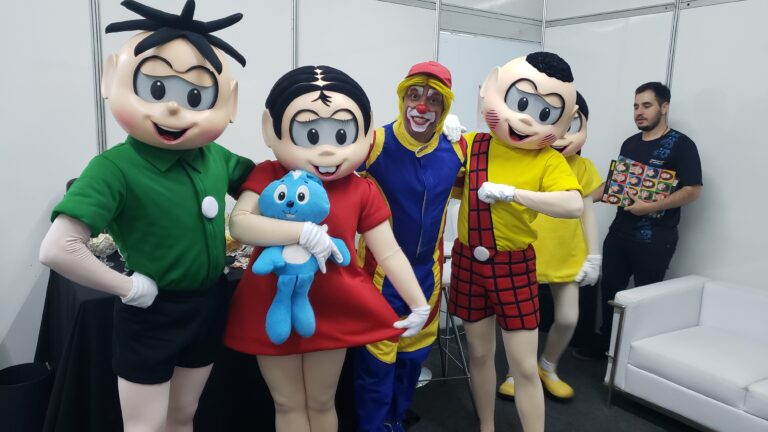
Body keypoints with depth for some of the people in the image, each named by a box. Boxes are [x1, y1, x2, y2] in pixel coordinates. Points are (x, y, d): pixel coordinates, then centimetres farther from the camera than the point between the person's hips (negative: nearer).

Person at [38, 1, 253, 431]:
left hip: (208, 306, 5)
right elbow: (58, 249, -29)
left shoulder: (215, 156, -6)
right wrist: (129, 287, -20)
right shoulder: (116, 167, -23)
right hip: (150, 315, -5)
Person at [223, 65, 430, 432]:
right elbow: (238, 225, -24)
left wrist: (419, 304, -2)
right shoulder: (268, 176, -9)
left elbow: (390, 254, -2)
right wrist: (303, 232, -33)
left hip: (331, 308, 0)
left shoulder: (361, 191, -8)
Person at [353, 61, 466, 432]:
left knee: (414, 355, 19)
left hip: (427, 271, 5)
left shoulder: (456, 150, -1)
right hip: (381, 270, -5)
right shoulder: (376, 144, -16)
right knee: (375, 359, 4)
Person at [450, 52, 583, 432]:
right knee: (480, 353, 16)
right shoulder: (471, 145, -3)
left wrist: (511, 193, -27)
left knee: (524, 365, 3)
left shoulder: (549, 160, -9)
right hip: (468, 261, 2)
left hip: (514, 265, -2)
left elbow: (574, 206, -25)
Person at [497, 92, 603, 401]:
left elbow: (586, 212, 5)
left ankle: (548, 368, 34)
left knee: (568, 318, 7)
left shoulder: (582, 167, -1)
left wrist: (593, 255, 4)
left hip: (567, 256, 3)